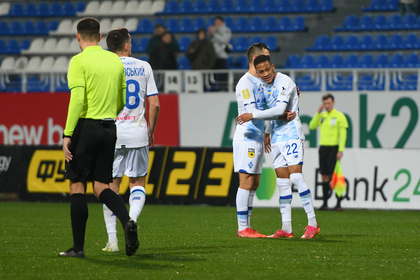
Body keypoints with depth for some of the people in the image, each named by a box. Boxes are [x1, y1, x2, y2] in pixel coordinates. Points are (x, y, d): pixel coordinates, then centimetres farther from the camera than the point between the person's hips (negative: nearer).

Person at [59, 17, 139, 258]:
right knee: (102, 186, 10)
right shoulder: (116, 61, 10)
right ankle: (127, 220, -18)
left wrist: (67, 134, -15)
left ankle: (78, 247, 4)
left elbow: (77, 100, -17)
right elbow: (124, 101, 15)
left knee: (77, 186, 3)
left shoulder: (79, 61, -8)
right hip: (109, 128, 5)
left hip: (86, 127, -5)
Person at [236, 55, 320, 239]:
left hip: (292, 135, -8)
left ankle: (312, 224, -14)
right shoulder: (265, 86, 13)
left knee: (296, 177, -16)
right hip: (277, 139, 8)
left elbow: (279, 110, -25)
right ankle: (286, 228, 6)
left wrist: (253, 115, -25)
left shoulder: (284, 82, -14)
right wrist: (267, 133, 28)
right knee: (282, 182, 5)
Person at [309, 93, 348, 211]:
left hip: (333, 148, -6)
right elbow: (312, 126, 4)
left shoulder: (339, 116, -4)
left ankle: (339, 203, -6)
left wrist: (340, 150, -15)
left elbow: (343, 134, -8)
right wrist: (318, 112, -2)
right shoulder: (322, 115, 13)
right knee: (324, 176, 6)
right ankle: (325, 203, 10)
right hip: (323, 147, 6)